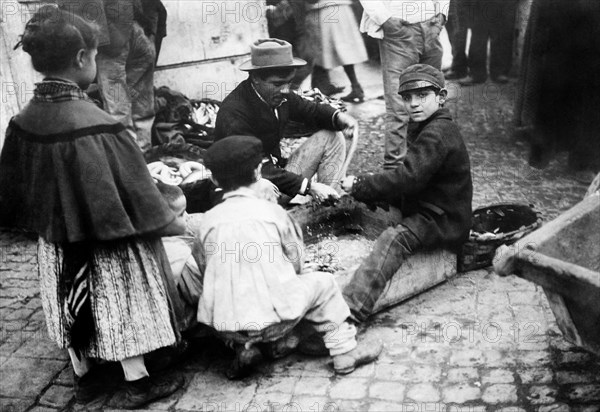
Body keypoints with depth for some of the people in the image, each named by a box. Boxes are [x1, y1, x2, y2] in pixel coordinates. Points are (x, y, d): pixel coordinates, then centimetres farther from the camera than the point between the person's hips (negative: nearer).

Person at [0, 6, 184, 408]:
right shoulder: (94, 125, -28)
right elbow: (132, 190, -22)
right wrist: (165, 220, -8)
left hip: (56, 238, 6)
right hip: (106, 241, -6)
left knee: (75, 305, 20)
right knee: (118, 303, 10)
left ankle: (84, 376, 37)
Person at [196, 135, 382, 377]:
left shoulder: (207, 220, 2)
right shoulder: (270, 211, -4)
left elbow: (215, 269, 8)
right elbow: (295, 259, 5)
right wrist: (288, 275, 27)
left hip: (219, 320, 4)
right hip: (269, 313, -4)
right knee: (323, 282, 18)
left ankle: (241, 348, 28)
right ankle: (344, 351, 21)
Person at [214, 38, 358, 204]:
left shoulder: (279, 95, -5)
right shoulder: (234, 112, -27)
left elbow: (310, 109, 12)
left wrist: (338, 116, -13)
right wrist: (308, 186, -33)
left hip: (278, 170, 8)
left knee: (331, 137, 2)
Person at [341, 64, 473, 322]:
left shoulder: (437, 134, -19)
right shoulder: (425, 128, 14)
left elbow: (408, 178, -27)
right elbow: (410, 175, 15)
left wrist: (359, 187, -21)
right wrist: (362, 186, 3)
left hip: (445, 223, -12)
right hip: (426, 208, 12)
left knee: (394, 239, -32)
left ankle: (351, 310, -45)